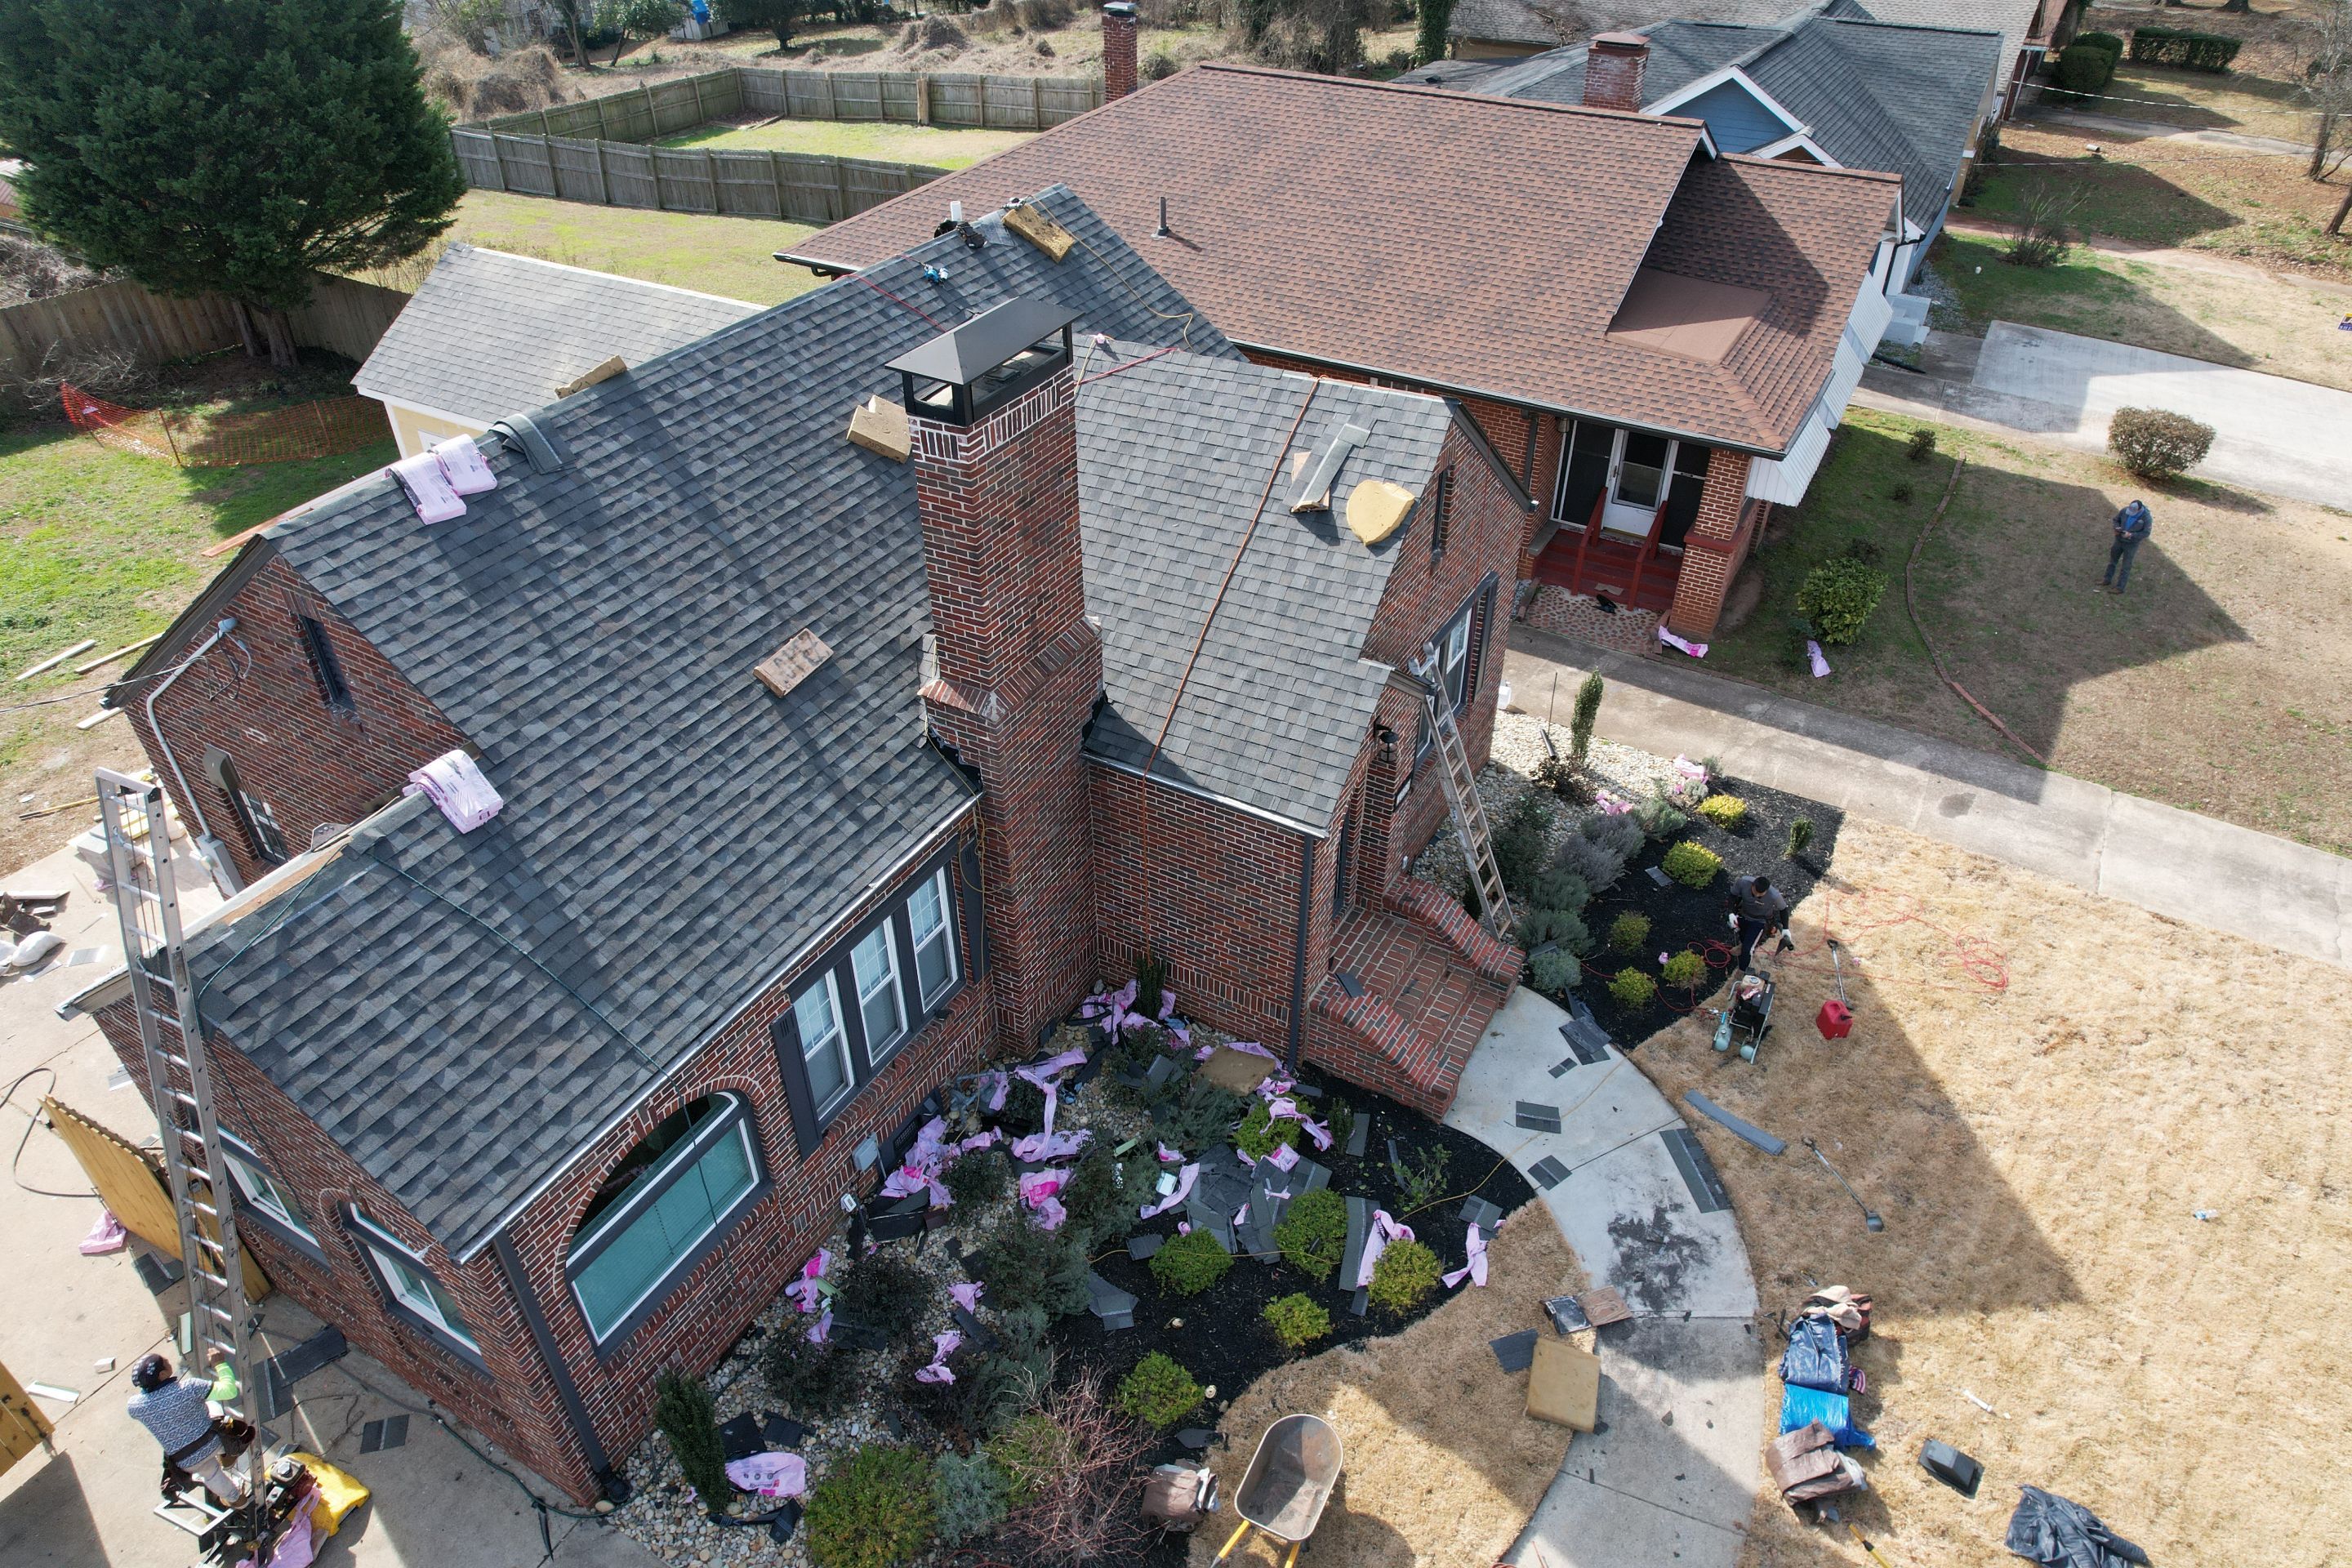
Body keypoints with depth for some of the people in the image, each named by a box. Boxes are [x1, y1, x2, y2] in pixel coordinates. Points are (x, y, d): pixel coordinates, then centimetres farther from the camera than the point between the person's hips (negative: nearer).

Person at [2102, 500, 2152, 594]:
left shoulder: (2146, 518, -22)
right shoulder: (2125, 511, -13)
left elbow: (2146, 533, -17)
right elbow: (2116, 519, 5)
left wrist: (2131, 535, -26)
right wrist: (2117, 528, -15)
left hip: (2131, 544, -5)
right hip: (2119, 540, 5)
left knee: (2125, 567, 2)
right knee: (2113, 560, 19)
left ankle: (2120, 587, 10)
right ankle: (2107, 580, 36)